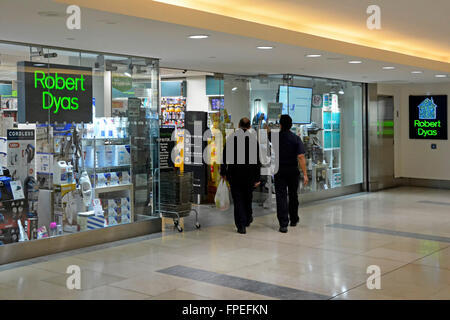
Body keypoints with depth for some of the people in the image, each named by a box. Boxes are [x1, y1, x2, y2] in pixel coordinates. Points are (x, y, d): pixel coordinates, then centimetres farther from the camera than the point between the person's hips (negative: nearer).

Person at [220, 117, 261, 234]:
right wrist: (257, 178, -2)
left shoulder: (231, 137, -5)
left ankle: (241, 226, -1)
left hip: (234, 173, -1)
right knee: (248, 197, 20)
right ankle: (248, 219, 37)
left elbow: (225, 156, -1)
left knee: (238, 199, 3)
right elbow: (257, 159, -7)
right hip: (249, 173, 1)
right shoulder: (253, 138, -7)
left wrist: (223, 172, 10)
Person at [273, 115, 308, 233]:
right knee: (293, 196, 18)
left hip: (279, 171, -1)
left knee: (281, 197, -2)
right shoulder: (296, 139, -7)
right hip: (293, 171, 1)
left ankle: (283, 224, -11)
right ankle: (294, 220, 34)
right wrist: (305, 174, -12)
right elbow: (301, 157, -13)